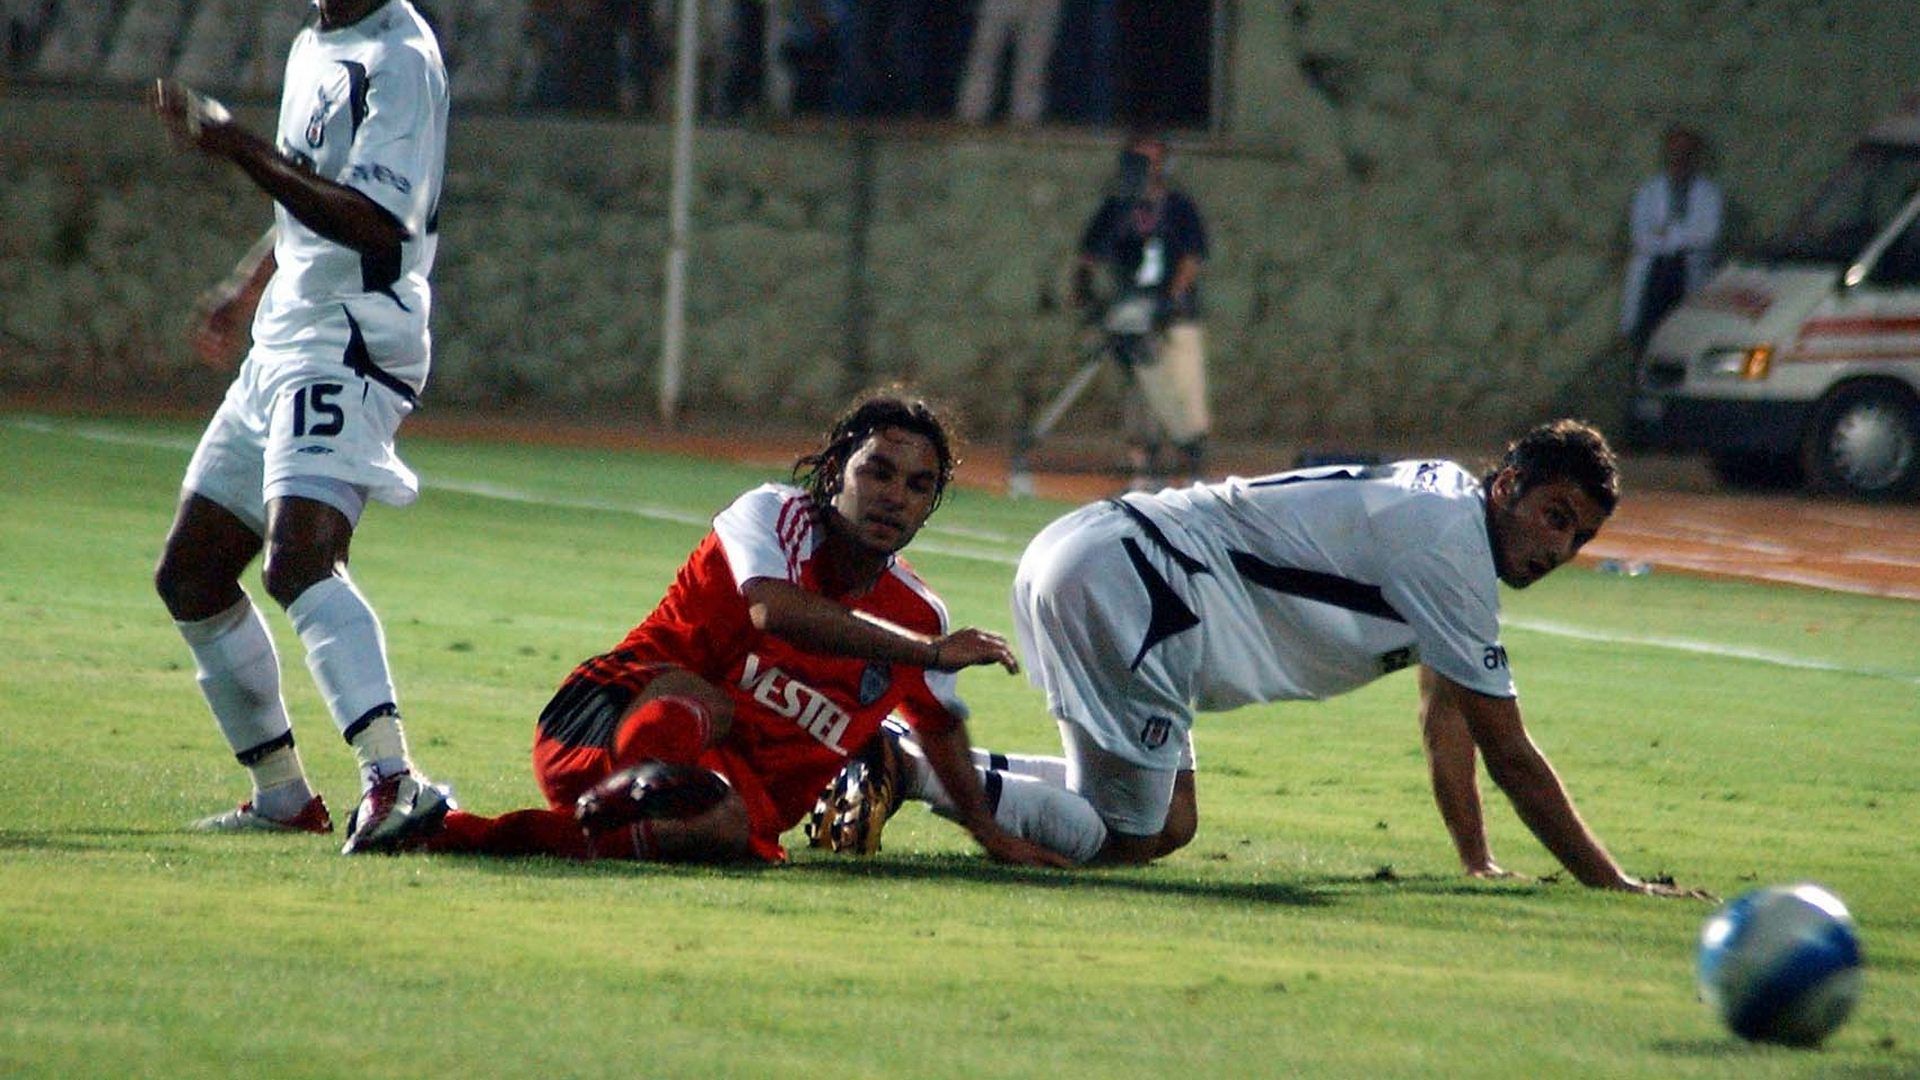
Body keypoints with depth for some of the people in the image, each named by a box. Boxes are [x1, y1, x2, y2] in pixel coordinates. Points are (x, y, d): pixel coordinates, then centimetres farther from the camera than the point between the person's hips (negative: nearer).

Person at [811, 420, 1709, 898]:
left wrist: (1478, 864, 26)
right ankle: (903, 767, -9)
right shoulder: (1451, 545, -11)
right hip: (1121, 584, -10)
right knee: (1124, 839, -8)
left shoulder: (1440, 506, 18)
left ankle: (924, 765, 12)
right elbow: (1508, 754, -10)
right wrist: (1612, 886, -5)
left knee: (1169, 821, 18)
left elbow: (1446, 718, 28)